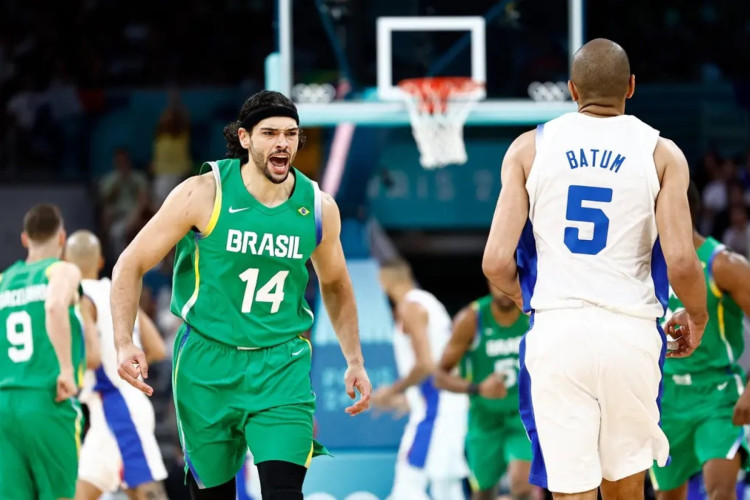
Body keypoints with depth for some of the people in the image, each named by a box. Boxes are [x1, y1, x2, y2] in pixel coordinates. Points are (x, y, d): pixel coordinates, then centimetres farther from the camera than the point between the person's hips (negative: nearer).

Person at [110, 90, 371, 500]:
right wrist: (125, 344, -16)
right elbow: (131, 265, -5)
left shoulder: (319, 208, -1)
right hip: (208, 364, -1)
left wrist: (355, 362, 14)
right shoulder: (204, 194, -11)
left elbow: (335, 285, 19)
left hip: (282, 365, 1)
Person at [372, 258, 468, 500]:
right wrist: (404, 398, 25)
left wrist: (392, 391, -9)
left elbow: (425, 364, -20)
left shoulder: (410, 307, -10)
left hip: (433, 409, -10)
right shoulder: (427, 303, 20)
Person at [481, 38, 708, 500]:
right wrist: (698, 318, 13)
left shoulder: (529, 148, 4)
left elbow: (497, 262, -2)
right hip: (629, 332, 0)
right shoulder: (661, 153, 2)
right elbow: (681, 264, -8)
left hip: (556, 330, 0)